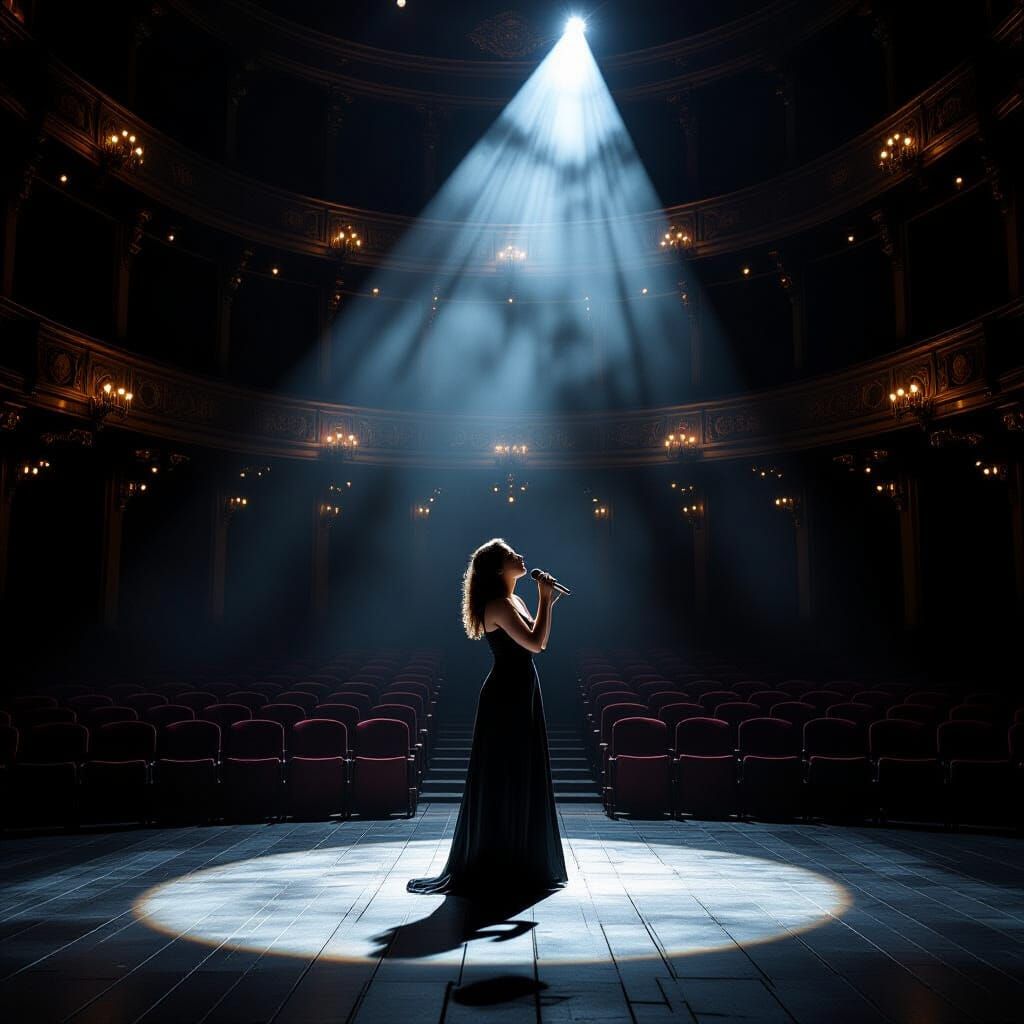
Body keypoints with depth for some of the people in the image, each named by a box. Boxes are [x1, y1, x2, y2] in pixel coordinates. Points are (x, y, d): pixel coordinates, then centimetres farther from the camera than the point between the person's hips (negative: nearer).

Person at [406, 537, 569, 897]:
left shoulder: (515, 600, 14)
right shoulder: (498, 604, -16)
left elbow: (538, 641, 18)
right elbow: (535, 643, -24)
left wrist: (547, 603, 11)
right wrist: (544, 600, -16)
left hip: (520, 695, 10)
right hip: (505, 697, -10)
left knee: (523, 779, 15)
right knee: (500, 781, -1)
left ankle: (519, 864, 26)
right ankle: (492, 868, 10)